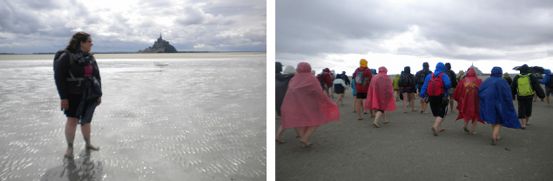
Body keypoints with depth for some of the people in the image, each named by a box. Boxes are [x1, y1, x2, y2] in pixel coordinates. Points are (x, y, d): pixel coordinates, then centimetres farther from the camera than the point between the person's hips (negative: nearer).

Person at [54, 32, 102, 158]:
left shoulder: (90, 58, 11)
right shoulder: (66, 56, -10)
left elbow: (97, 76, 16)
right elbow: (59, 77, -12)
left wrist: (99, 94, 13)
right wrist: (63, 97, -16)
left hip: (90, 95, 5)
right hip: (74, 95, -5)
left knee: (86, 120, 11)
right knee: (72, 120, -7)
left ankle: (88, 144, 25)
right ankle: (70, 147, 7)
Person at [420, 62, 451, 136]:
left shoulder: (429, 76, 7)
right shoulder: (443, 75, -5)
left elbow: (424, 86, 0)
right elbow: (448, 84, -22)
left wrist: (422, 95, 1)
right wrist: (445, 88, -1)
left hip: (432, 98, 5)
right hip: (441, 98, -5)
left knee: (436, 113, 18)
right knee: (441, 114, -3)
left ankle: (438, 128, 25)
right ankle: (435, 126, -23)